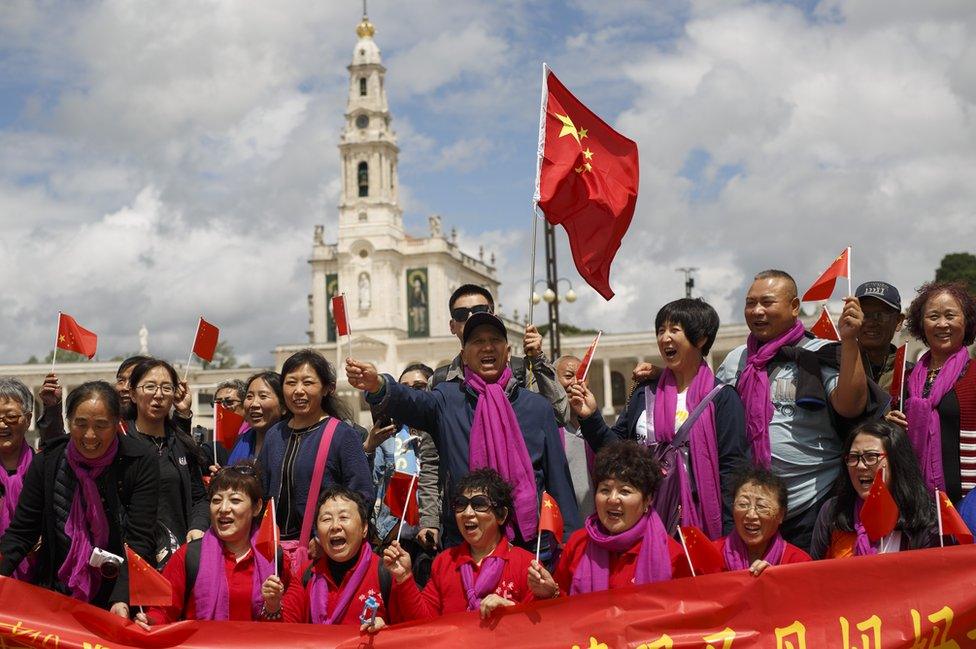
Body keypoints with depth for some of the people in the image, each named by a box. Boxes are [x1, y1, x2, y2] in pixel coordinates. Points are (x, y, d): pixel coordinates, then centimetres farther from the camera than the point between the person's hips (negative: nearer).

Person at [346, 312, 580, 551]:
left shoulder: (537, 406, 9)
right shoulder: (448, 400, 6)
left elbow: (559, 479, 9)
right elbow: (410, 402, -16)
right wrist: (377, 385, -38)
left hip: (529, 543, 1)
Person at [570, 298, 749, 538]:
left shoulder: (722, 397, -2)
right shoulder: (645, 394, 12)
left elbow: (731, 467, -6)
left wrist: (729, 535, -11)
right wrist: (591, 417, -5)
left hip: (697, 522, -4)